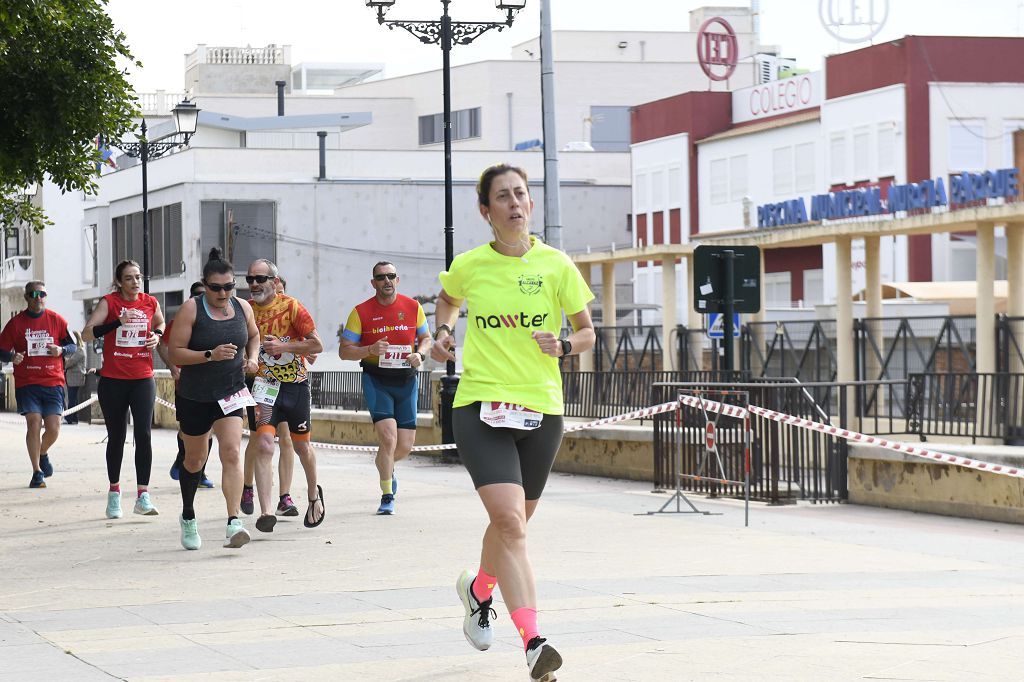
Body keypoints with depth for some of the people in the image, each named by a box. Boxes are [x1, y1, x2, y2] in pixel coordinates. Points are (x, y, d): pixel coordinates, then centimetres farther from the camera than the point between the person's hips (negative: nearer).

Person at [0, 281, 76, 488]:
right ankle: (37, 472, 1)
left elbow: (73, 345, 13)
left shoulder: (56, 320, 6)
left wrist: (61, 350, -10)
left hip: (53, 383, 1)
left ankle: (43, 454, 30)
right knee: (34, 423, -12)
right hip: (26, 383, -1)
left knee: (53, 428, -5)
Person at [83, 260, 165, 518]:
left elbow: (160, 324, 27)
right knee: (116, 437, 8)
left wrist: (156, 336, 5)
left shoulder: (150, 303, 6)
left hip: (143, 379, 2)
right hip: (113, 380, -2)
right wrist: (118, 322, -25)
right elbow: (87, 334, -15)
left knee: (144, 435, -10)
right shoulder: (109, 302, -5)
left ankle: (143, 495, -9)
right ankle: (114, 493, 22)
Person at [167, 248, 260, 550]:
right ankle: (188, 517, 38)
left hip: (230, 393, 2)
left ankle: (233, 523, -25)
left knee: (231, 453, -17)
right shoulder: (191, 309, -12)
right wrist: (210, 355, -27)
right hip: (194, 397, -2)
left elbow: (253, 335, 23)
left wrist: (252, 357, 3)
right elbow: (174, 353, -15)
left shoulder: (242, 308, 1)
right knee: (195, 458, 14)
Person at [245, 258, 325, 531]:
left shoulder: (291, 307, -12)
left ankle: (314, 494, 43)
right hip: (264, 386, 1)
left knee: (302, 446, 16)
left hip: (295, 384, -1)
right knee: (263, 446, -16)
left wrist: (284, 347, -22)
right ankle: (265, 512, -21)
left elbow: (317, 344, -12)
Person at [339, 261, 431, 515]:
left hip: (406, 380, 3)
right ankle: (387, 496, -3)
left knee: (405, 446, 4)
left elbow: (425, 338, 16)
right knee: (388, 438, -18)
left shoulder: (413, 307, 3)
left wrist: (420, 354, -7)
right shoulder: (361, 312, -5)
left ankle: (383, 464, 40)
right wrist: (371, 349, -20)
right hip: (376, 381, -3)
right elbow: (344, 351, -2)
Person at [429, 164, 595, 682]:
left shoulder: (556, 266, 0)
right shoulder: (469, 265, 1)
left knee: (512, 522, 16)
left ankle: (478, 590, 49)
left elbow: (587, 332, 9)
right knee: (510, 521, -19)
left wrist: (563, 346, -11)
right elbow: (448, 299, 25)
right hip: (480, 406, -2)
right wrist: (442, 334, 7)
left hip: (541, 410, 2)